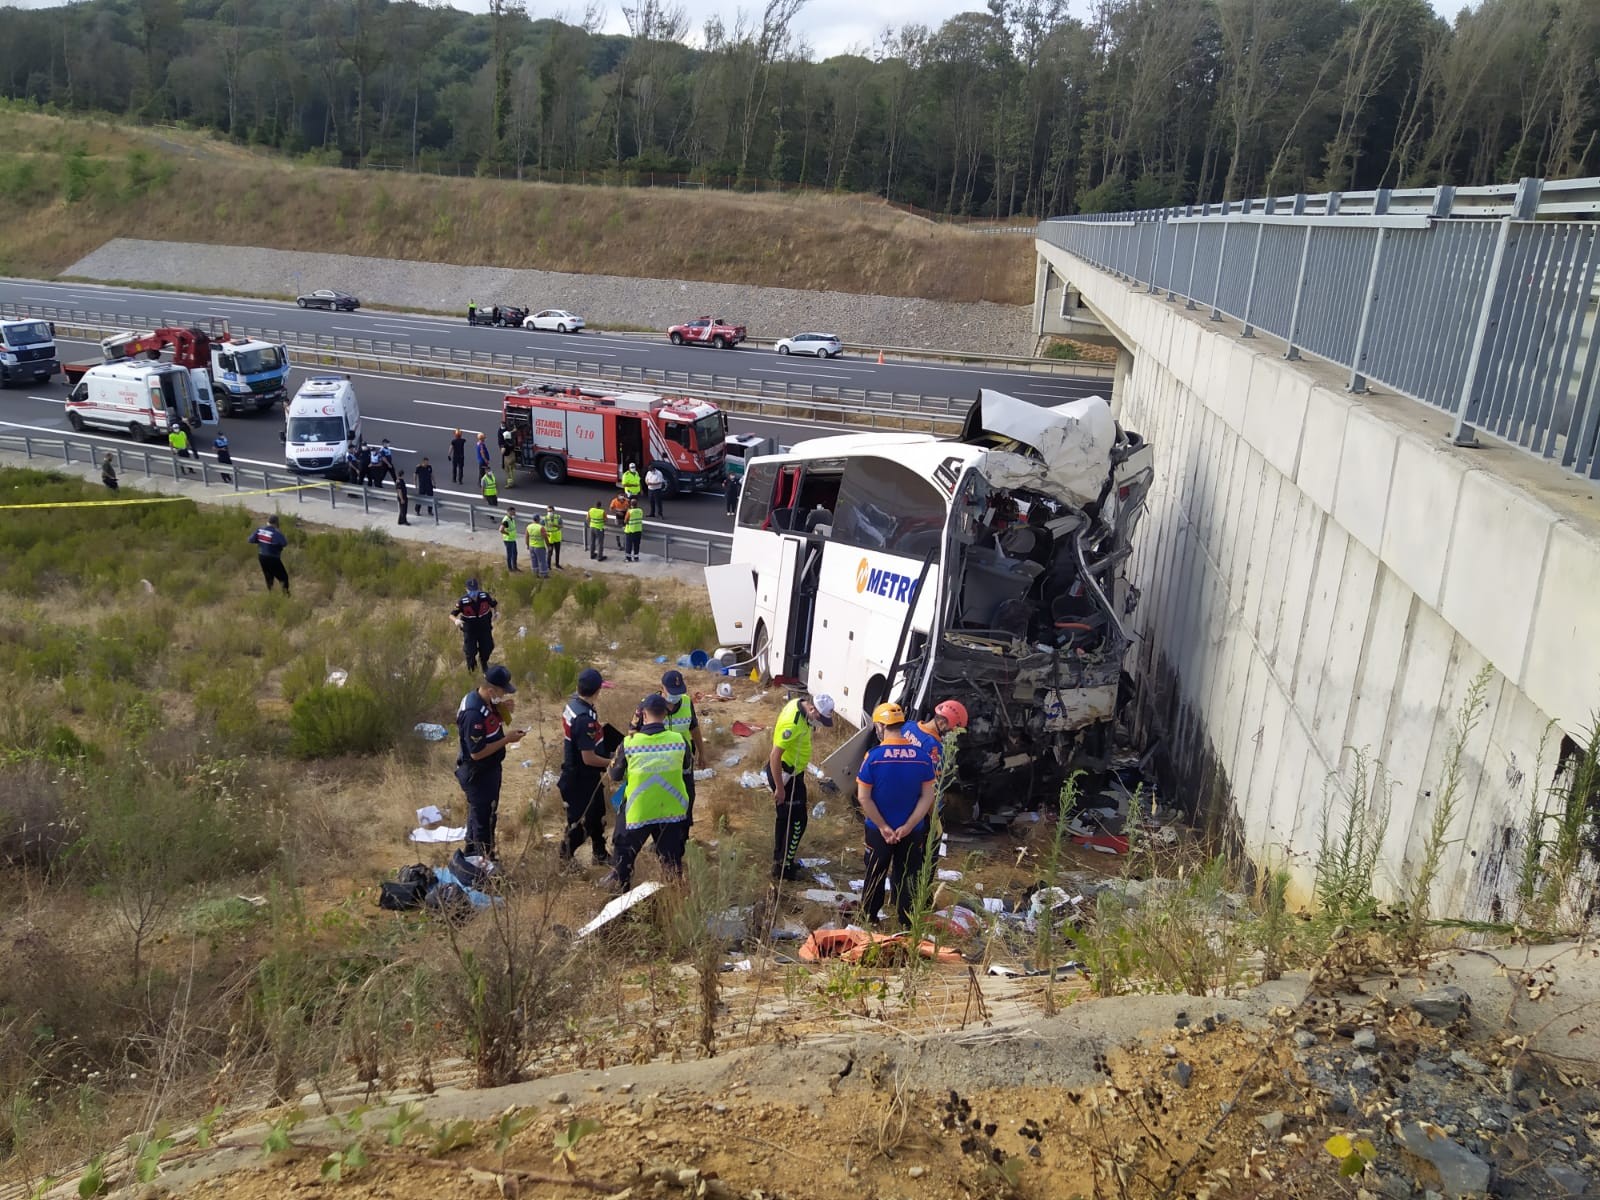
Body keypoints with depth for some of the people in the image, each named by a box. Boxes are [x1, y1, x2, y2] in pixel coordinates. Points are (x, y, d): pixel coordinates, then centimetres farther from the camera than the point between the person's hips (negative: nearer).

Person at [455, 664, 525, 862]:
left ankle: (472, 854, 42)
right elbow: (476, 752, -28)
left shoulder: (487, 701, -3)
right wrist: (507, 739, -24)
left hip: (489, 769, 10)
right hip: (478, 775, -10)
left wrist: (504, 709, -5)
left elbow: (495, 724, 14)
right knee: (484, 818, 6)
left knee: (479, 813, 24)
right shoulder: (473, 713, -32)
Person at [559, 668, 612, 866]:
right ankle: (564, 860, 23)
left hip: (574, 770, 10)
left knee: (597, 815, 23)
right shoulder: (585, 718, -32)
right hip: (581, 779, -10)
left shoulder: (572, 704, -3)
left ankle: (600, 855, 39)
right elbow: (589, 758, -28)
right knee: (580, 822, 6)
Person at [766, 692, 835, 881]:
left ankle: (779, 859, 36)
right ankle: (783, 868, 9)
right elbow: (775, 756, -30)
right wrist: (779, 788, -24)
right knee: (797, 820, -1)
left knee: (784, 816, 22)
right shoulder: (792, 723, -32)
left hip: (793, 771, 10)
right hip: (785, 774, -10)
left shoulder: (799, 704, -2)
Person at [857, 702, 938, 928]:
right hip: (912, 832, 1)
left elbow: (863, 798, -16)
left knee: (875, 876, 18)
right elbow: (927, 797, -8)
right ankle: (907, 924, 23)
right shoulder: (922, 756, -9)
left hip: (878, 831, -1)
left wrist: (883, 827, -10)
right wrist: (907, 827, -10)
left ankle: (869, 918, 33)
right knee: (907, 879, 15)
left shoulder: (874, 756, -17)